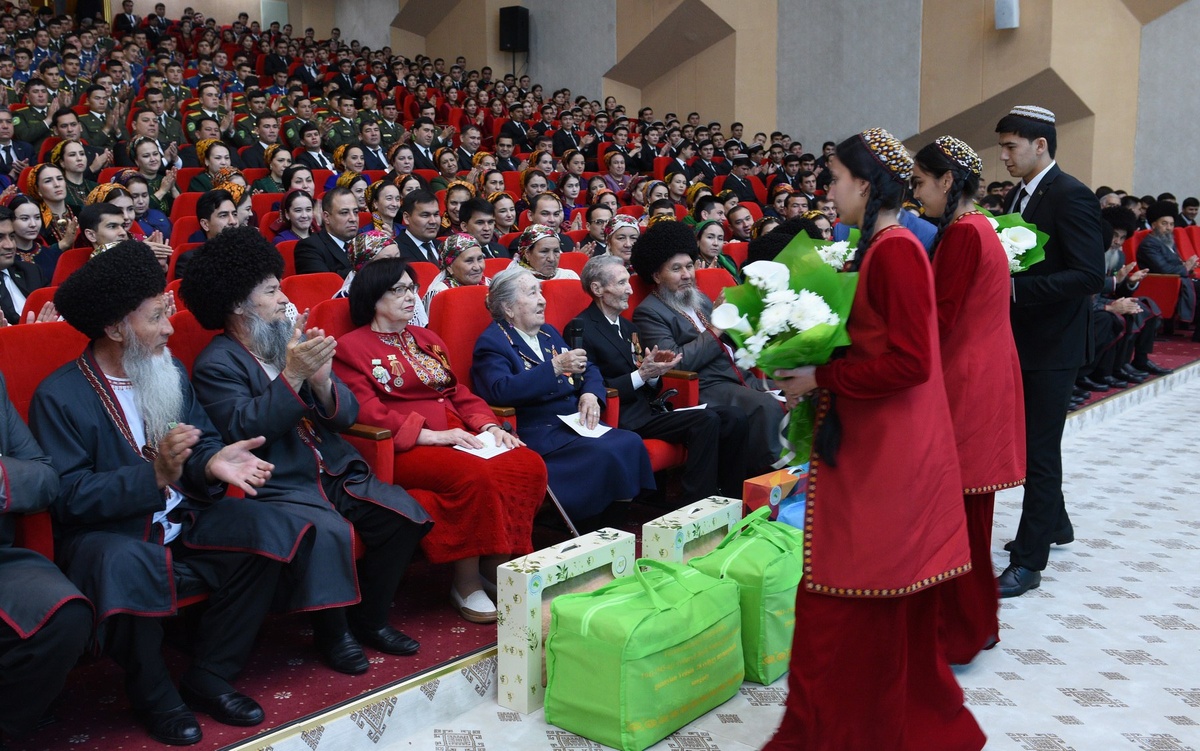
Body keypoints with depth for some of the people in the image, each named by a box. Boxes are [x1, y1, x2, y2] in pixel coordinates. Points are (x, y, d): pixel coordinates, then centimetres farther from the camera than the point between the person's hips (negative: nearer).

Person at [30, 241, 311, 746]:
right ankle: (153, 695, -9)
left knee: (267, 528, -16)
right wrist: (155, 476, -30)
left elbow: (203, 440, 8)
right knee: (128, 564, -38)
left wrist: (213, 463, -17)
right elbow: (68, 497, -17)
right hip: (107, 536, -6)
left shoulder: (170, 372, 9)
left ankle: (210, 678, -3)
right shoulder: (58, 397, -11)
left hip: (185, 524, 6)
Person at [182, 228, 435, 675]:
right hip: (277, 484, -6)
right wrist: (291, 377, -25)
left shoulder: (292, 343, 12)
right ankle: (332, 631, -6)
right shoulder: (215, 365, -5)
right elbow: (243, 429, -21)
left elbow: (347, 415, 6)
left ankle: (369, 617, 6)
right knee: (329, 531, -32)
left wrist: (321, 382, -15)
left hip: (334, 470, 6)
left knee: (403, 513, -12)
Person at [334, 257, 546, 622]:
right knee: (474, 475, -35)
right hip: (404, 448, -7)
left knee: (529, 465, -20)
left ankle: (497, 566, -11)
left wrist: (489, 425, 1)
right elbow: (366, 411, -9)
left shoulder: (427, 339, 26)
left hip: (457, 437, 7)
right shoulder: (350, 348, 4)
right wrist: (429, 435, -18)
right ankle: (466, 584, -20)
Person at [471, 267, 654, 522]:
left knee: (631, 443, -18)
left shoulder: (548, 333, 21)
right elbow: (501, 391, -21)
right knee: (605, 453, -28)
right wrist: (555, 367, -25)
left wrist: (591, 394, -2)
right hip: (538, 432, -7)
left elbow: (588, 369, 22)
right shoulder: (492, 342, -4)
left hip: (576, 423, 8)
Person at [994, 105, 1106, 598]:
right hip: (1023, 340, 8)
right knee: (1030, 442, 19)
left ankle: (1029, 561, 6)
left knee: (1039, 450, -2)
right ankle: (1055, 524, 38)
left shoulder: (1070, 197, -16)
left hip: (1052, 345, -8)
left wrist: (1015, 286, -28)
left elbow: (1090, 276, -23)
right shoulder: (1020, 193, 11)